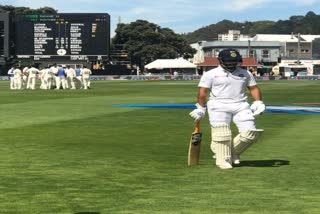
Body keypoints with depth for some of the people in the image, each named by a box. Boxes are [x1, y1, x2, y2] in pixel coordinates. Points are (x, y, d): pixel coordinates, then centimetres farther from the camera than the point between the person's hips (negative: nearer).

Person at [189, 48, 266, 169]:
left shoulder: (245, 73, 15)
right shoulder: (211, 74, 3)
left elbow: (253, 88, 17)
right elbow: (202, 91, 0)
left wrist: (258, 102, 3)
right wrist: (201, 108, -4)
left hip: (241, 106, 3)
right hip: (219, 106, -3)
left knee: (249, 133, -8)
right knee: (221, 132, -11)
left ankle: (232, 154, 12)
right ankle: (223, 160, -2)